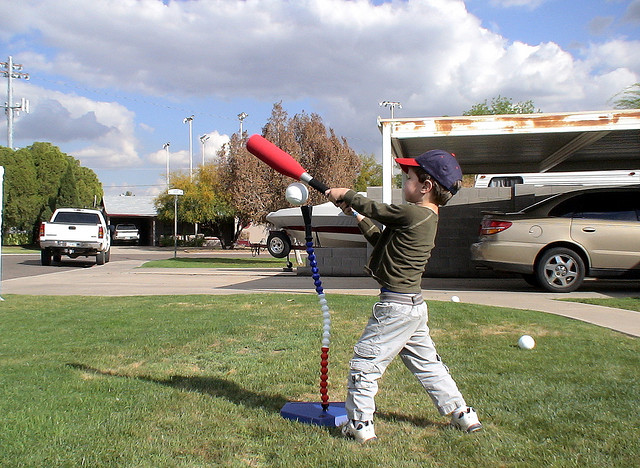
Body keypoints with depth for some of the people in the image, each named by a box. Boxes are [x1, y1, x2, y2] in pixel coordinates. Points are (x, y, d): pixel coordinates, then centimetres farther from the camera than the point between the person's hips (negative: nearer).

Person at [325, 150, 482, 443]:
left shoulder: (413, 213, -20)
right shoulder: (428, 218, 10)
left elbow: (374, 208, -8)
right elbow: (380, 239, 18)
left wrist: (345, 195, 8)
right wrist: (357, 216, 15)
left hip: (396, 306, -10)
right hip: (414, 305, 10)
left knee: (364, 363, 2)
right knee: (426, 363, 21)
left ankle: (359, 425, 12)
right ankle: (463, 415, 28)